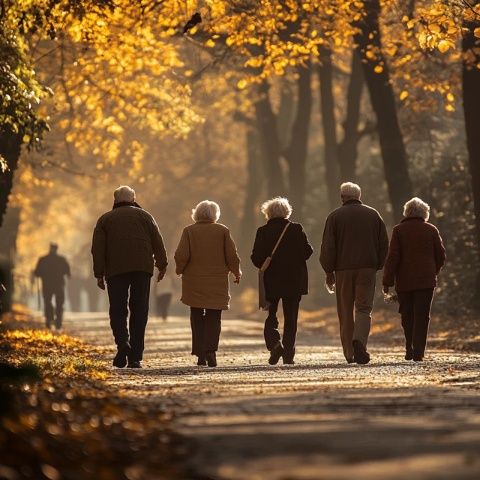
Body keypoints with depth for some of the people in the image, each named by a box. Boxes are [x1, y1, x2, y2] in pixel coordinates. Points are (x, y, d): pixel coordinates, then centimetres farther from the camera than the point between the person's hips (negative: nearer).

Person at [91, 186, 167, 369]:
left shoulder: (105, 219, 14)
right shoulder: (145, 216, 14)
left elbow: (98, 248, 6)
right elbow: (158, 243, 6)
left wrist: (99, 274, 6)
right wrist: (162, 265, 13)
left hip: (116, 270, 0)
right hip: (142, 268, 0)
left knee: (118, 310, 5)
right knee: (139, 311, 3)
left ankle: (122, 343, -22)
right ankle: (135, 357, -2)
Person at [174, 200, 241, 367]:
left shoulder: (189, 231, -2)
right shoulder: (223, 231, -1)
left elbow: (181, 256, -7)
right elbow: (232, 256, 0)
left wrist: (180, 270, 12)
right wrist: (236, 273, 16)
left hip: (194, 281, 0)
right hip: (217, 283, 0)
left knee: (197, 317, 10)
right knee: (214, 317, 3)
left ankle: (200, 355, 6)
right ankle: (211, 350, -16)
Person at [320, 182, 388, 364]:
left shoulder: (335, 216, 2)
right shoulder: (373, 215, 9)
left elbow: (328, 247, -2)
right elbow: (384, 244, 10)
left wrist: (329, 271, 4)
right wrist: (377, 266, 16)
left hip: (343, 269, -1)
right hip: (367, 268, 1)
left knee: (345, 312, 7)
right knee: (364, 308, -2)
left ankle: (349, 353, 9)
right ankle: (359, 341, -28)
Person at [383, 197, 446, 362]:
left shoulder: (399, 230, -1)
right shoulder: (431, 230, 3)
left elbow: (393, 257, -6)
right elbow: (441, 256, 7)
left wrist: (387, 281, -4)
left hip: (404, 281, 0)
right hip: (426, 280, 0)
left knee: (407, 316, 13)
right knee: (422, 316, 0)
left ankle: (409, 349, 14)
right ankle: (418, 352, -10)